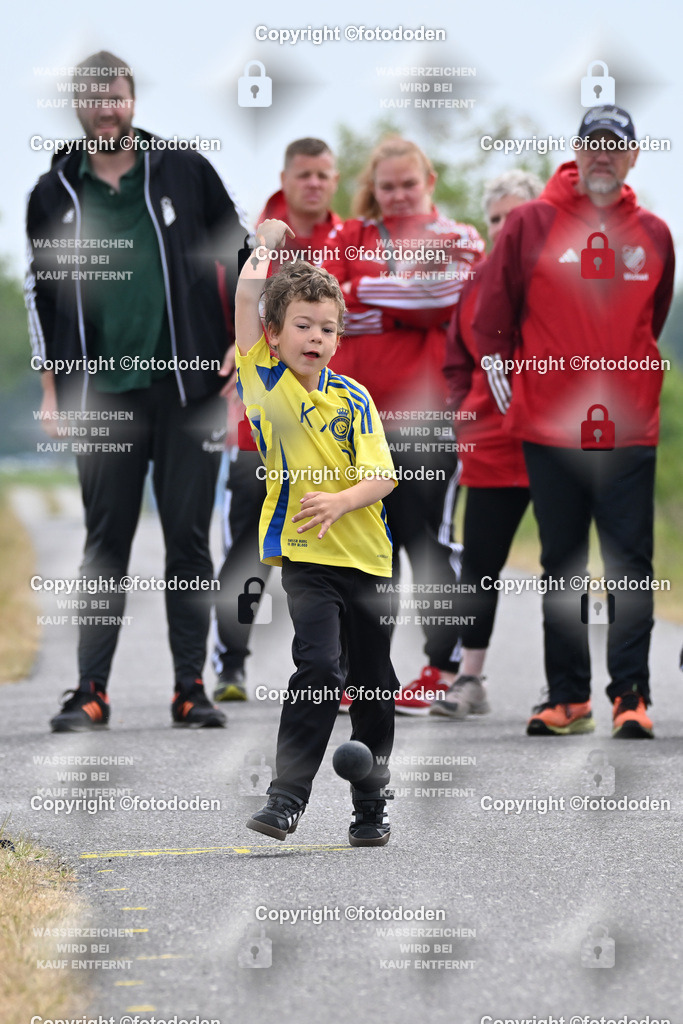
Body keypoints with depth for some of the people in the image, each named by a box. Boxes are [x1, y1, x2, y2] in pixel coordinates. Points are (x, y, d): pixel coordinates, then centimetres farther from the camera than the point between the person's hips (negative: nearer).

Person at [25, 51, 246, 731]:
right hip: (103, 394, 1)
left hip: (189, 386, -1)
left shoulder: (184, 172, 5)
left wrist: (243, 340, 2)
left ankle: (191, 689, 6)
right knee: (105, 542, 0)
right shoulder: (55, 194, 8)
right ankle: (91, 692, 3)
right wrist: (52, 386, 8)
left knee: (189, 540, 1)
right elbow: (42, 293, 14)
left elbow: (240, 254, 10)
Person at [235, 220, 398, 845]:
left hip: (364, 556, 3)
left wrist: (340, 500, -24)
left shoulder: (353, 399, 1)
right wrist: (266, 246, -1)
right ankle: (287, 796, -18)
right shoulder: (264, 379, 0)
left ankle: (371, 808, 21)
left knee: (375, 684, 8)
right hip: (304, 555, -3)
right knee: (320, 665, -21)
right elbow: (248, 299, -12)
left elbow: (383, 476, -7)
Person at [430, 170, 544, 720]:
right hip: (493, 444, 4)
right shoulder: (478, 279, 10)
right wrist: (460, 408, 5)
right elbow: (458, 359, 18)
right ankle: (470, 680, 10)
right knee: (480, 561, 4)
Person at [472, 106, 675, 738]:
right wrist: (508, 395, 4)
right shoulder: (531, 225, 1)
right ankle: (568, 698, 11)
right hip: (550, 430, -1)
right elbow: (492, 318, 6)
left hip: (630, 431, 1)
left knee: (631, 565, -4)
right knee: (561, 568, 6)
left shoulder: (653, 235, 8)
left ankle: (631, 695, -3)